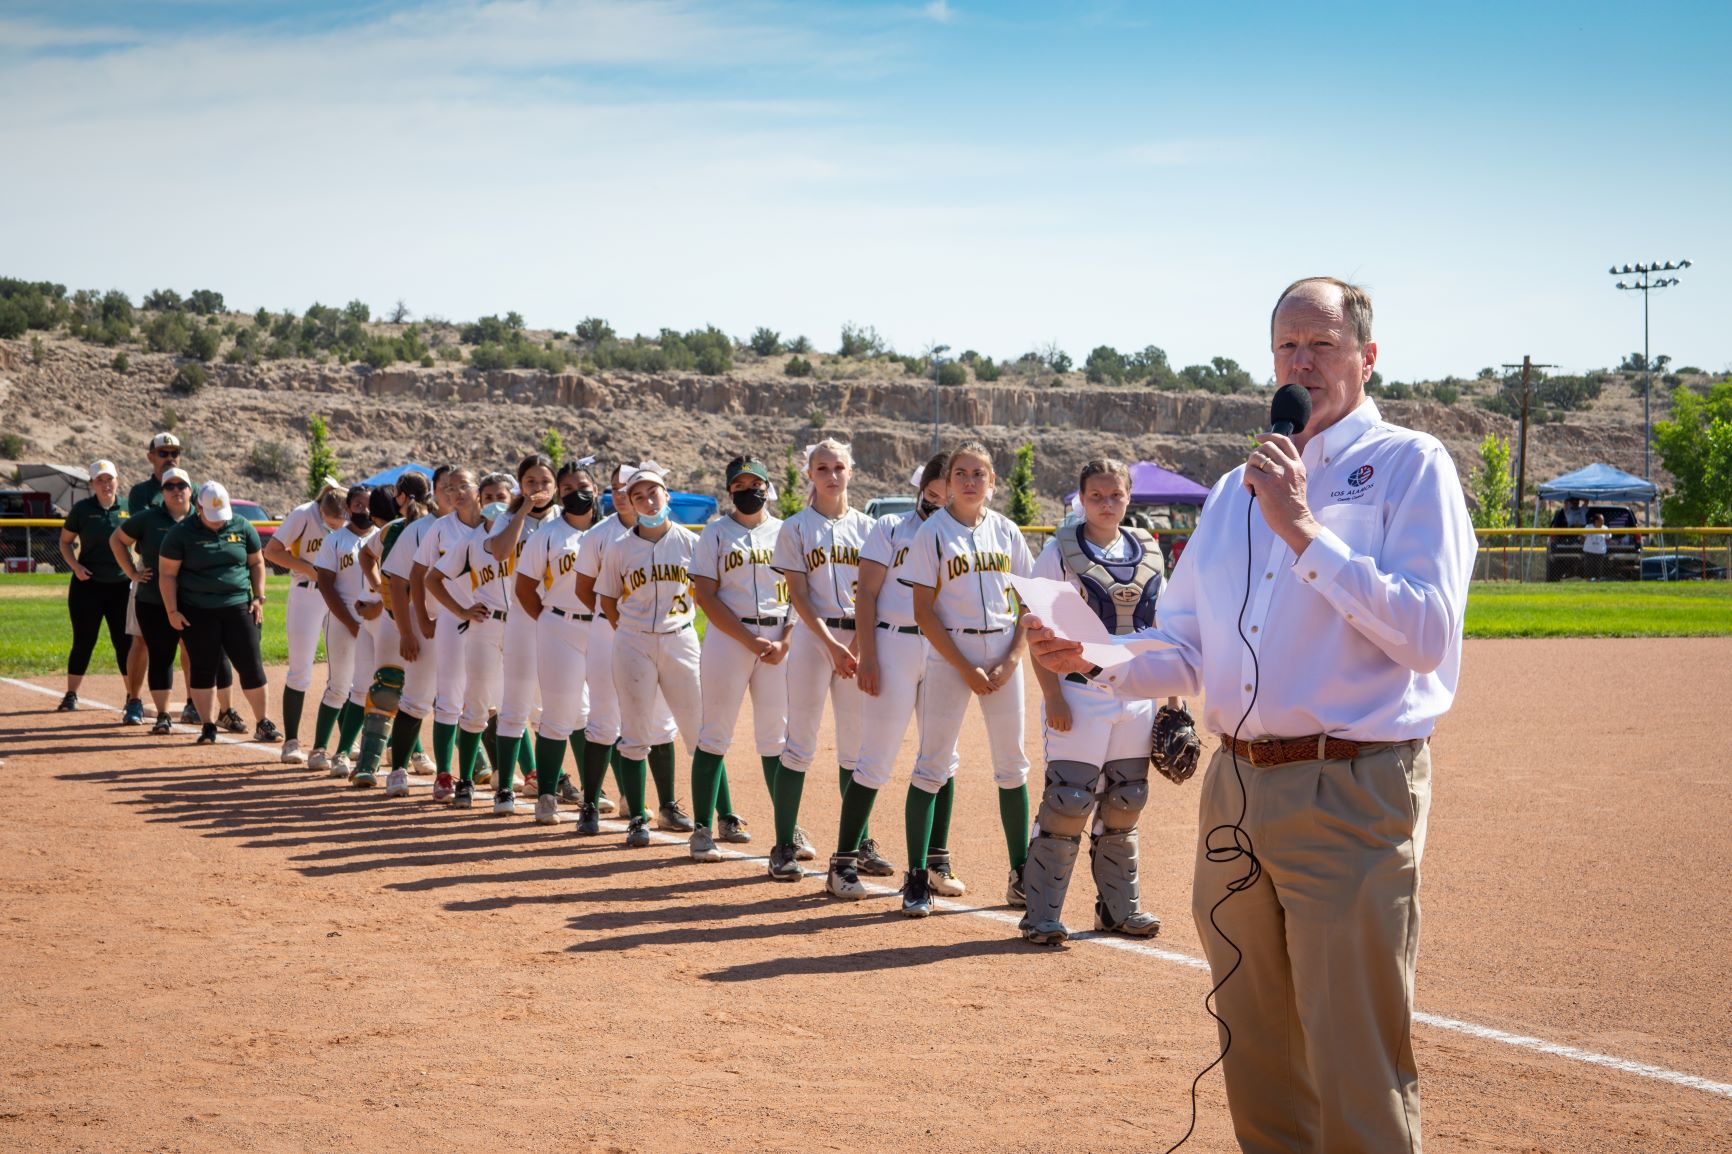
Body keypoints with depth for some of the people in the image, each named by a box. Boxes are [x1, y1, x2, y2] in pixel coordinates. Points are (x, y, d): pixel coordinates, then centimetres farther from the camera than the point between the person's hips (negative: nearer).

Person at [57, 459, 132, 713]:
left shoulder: (128, 507, 1)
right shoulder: (82, 509, -2)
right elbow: (65, 541, 7)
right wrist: (75, 566, -10)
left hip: (121, 585, 1)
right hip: (87, 585, -1)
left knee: (125, 643, 1)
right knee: (83, 642, 3)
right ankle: (71, 695, 16)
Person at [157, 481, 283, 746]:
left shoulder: (242, 528, 4)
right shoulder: (181, 533, -3)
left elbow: (256, 563, 14)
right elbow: (167, 574, -1)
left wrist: (258, 597, 4)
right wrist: (172, 611, -7)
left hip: (238, 606, 2)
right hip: (197, 611, -2)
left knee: (251, 666, 0)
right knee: (203, 669, 2)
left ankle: (262, 724, 10)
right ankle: (208, 726, 11)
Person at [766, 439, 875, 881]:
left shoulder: (865, 526, 11)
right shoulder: (796, 528, 2)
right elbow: (798, 595, -5)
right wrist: (831, 645, -16)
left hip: (859, 637, 3)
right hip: (813, 636, -3)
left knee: (856, 745, 5)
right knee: (800, 745, -5)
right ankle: (785, 844, 0)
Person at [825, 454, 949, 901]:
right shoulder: (890, 528, 3)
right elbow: (866, 595, -2)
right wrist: (867, 657, -11)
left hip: (944, 651, 4)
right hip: (894, 646, -4)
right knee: (877, 760, -6)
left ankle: (936, 862, 16)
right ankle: (844, 861, -1)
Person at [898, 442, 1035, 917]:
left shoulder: (1006, 532, 8)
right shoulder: (931, 534, -3)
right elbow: (924, 613, -7)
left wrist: (1012, 659, -5)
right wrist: (966, 669, -12)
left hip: (1003, 651, 4)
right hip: (950, 653, -3)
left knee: (1012, 765, 6)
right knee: (933, 765, -5)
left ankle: (1021, 876, 15)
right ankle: (917, 879, 0)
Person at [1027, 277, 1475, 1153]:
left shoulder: (1411, 466, -1)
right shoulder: (1238, 489, 18)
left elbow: (1427, 637, -15)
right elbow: (1185, 653, 18)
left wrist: (1305, 530, -17)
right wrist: (1092, 659, -1)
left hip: (1351, 793, -6)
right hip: (1236, 787, 7)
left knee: (1355, 1074, -8)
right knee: (1256, 1058, 13)